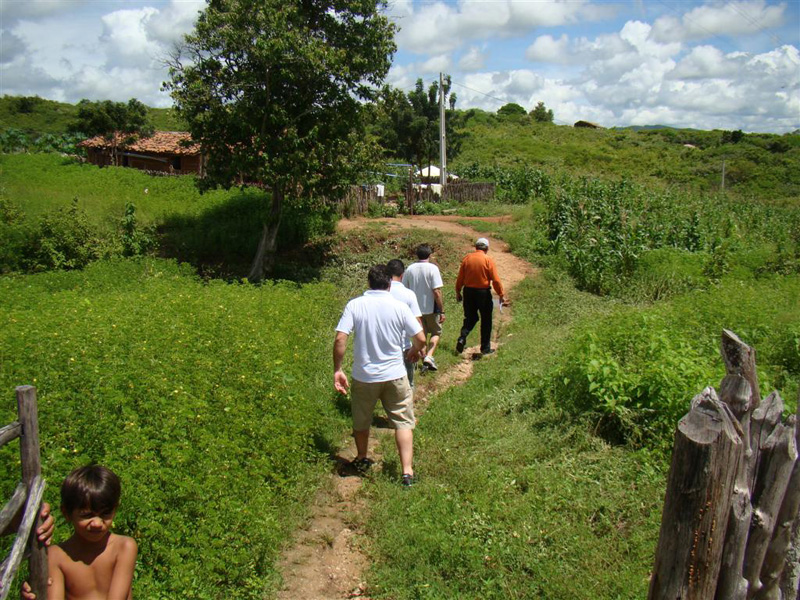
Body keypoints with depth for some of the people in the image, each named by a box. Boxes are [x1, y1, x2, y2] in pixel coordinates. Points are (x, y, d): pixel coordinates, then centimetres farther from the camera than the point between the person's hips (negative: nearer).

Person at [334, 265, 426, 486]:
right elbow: (420, 339, -6)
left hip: (364, 376, 1)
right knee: (403, 422, 9)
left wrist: (337, 370, -5)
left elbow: (340, 339, -15)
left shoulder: (354, 305, -8)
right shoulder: (399, 307, -8)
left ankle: (361, 460, 41)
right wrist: (415, 351, 16)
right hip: (395, 376, -1)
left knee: (361, 421, 22)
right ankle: (407, 471, 2)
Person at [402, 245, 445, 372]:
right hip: (431, 308, -4)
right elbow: (436, 292, -18)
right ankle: (429, 356, -2)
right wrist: (442, 311, -12)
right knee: (436, 332, 15)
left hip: (415, 309, 4)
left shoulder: (409, 269, 0)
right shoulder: (432, 268, -14)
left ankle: (424, 360, 23)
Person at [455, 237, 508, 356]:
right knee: (486, 320, 10)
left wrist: (458, 292, 14)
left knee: (470, 318, 18)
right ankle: (485, 348, 14)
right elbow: (496, 280, -11)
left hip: (468, 292, 3)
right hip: (483, 293, -3)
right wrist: (502, 295, -4)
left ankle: (462, 338, -5)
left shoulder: (467, 258, 1)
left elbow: (460, 278, 3)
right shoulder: (488, 260, -9)